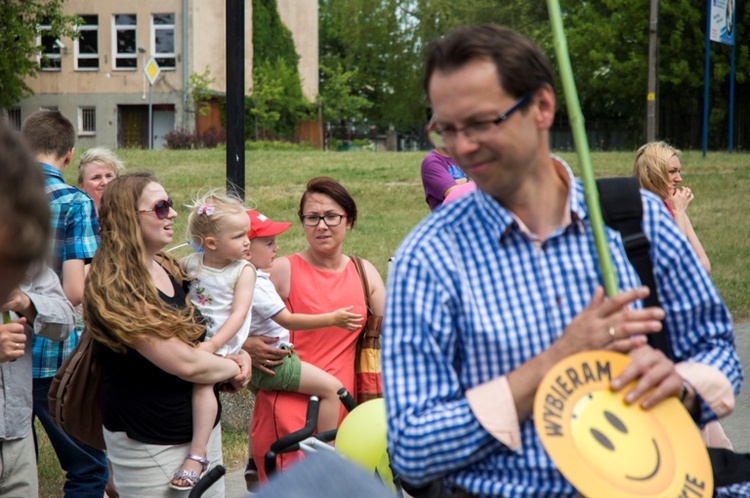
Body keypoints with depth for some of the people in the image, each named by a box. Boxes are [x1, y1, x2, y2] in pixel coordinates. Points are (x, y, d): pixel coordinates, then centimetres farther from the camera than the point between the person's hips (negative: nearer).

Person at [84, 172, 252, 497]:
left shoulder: (168, 268, 6)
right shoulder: (117, 291, -20)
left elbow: (200, 329, 20)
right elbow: (185, 363, -24)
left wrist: (240, 353, -1)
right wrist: (234, 367, -6)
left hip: (203, 425, 8)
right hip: (148, 442, -8)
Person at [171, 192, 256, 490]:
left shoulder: (243, 270, -5)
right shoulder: (190, 264, 4)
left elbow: (239, 313, -14)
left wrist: (213, 345, -24)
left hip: (223, 342, -6)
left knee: (201, 380, -25)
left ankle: (197, 455, -27)